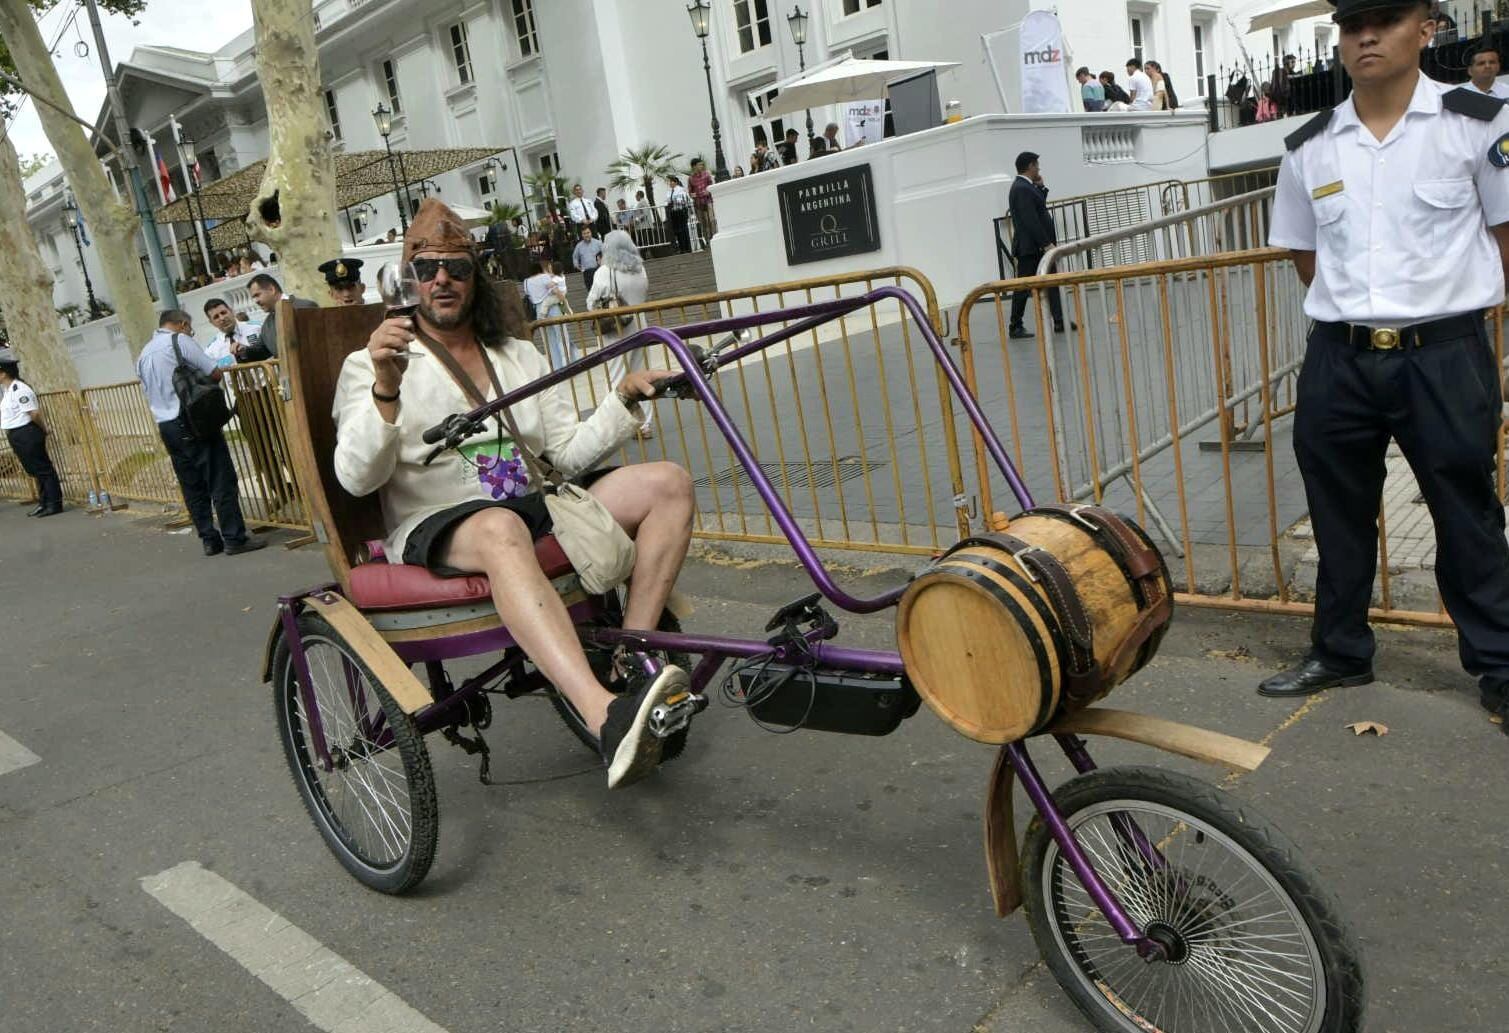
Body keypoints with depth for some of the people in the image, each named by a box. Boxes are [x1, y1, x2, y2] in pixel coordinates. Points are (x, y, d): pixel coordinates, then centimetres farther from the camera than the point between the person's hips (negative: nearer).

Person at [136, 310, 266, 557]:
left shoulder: (143, 355, 17)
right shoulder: (179, 340, -5)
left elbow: (149, 394, 22)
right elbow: (214, 373, -8)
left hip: (165, 425, 7)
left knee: (191, 486, 10)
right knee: (221, 481, -4)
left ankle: (209, 540, 11)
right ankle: (234, 539, -5)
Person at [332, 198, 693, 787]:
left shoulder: (518, 356, 19)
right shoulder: (372, 365, 4)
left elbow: (568, 453, 9)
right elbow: (356, 478, -11)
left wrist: (625, 400, -5)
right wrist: (386, 390, -25)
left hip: (539, 507, 6)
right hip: (436, 528, -5)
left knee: (668, 482, -13)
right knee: (503, 529, -42)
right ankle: (608, 720, -55)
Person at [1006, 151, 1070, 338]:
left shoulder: (1024, 186, 15)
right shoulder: (1022, 189, -17)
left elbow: (1040, 205, 21)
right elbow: (1030, 220, -22)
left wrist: (1040, 186, 11)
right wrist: (1046, 243, -22)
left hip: (1037, 246, 10)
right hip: (1029, 247, -10)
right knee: (1024, 287, -2)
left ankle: (1059, 322, 6)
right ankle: (1015, 327, 6)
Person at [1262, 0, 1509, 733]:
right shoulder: (1307, 148, 5)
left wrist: (1441, 304, 5)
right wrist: (1352, 306, 11)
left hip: (1445, 355, -3)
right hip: (1338, 360, 3)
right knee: (1338, 515, 12)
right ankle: (1339, 652, 29)